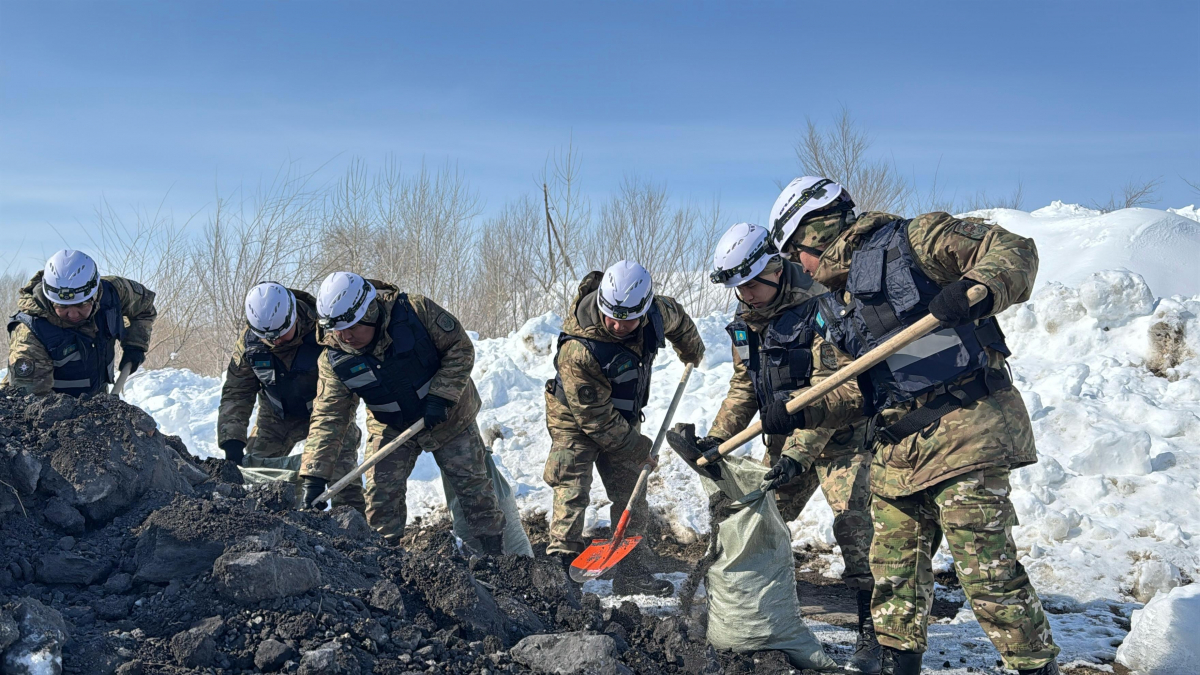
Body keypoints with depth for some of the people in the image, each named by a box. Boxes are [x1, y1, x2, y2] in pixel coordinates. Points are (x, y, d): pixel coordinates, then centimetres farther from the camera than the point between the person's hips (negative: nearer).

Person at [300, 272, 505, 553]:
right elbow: (328, 417, -18)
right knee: (380, 492, -4)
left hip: (449, 416, -2)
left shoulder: (416, 311, -28)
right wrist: (314, 475, -26)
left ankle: (495, 554, 20)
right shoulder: (334, 360, -20)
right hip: (390, 428, 2)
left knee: (472, 486, 5)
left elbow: (461, 349, -18)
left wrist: (440, 396, -26)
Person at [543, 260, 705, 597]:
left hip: (623, 419, 6)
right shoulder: (577, 350, -36)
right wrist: (638, 448, -18)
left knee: (631, 496, 7)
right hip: (575, 420, -5)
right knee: (572, 493, -15)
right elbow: (594, 418, -27)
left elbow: (678, 319, 9)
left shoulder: (657, 312, -20)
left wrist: (693, 351, 26)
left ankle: (632, 573, 17)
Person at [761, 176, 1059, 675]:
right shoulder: (832, 314, 19)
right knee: (894, 567, 14)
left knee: (986, 568, -6)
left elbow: (1012, 249, -8)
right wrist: (801, 414, 1)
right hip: (897, 449, 8)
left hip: (966, 429, -8)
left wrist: (979, 288, -28)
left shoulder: (910, 241, -3)